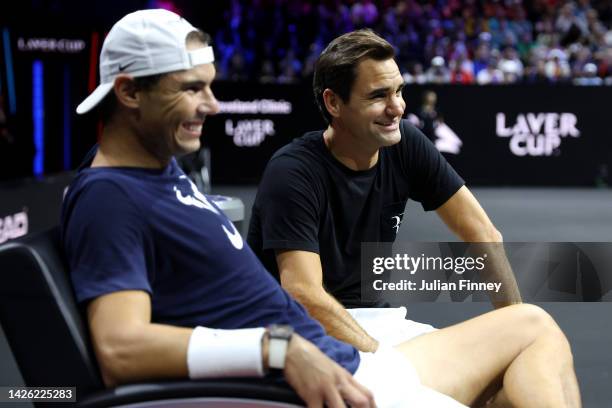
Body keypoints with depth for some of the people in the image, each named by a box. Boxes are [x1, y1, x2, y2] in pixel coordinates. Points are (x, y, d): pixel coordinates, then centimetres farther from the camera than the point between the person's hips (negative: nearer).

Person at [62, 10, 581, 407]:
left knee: (532, 326, 16)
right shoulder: (107, 196, -16)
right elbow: (120, 347, -29)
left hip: (341, 365, 10)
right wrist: (281, 348, -34)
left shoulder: (164, 168, 15)